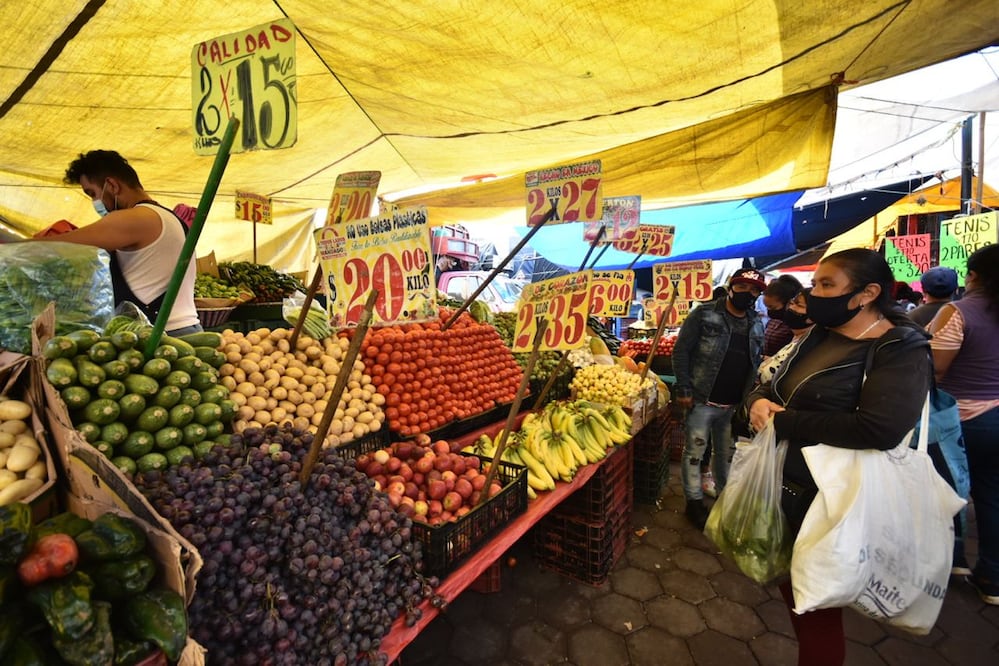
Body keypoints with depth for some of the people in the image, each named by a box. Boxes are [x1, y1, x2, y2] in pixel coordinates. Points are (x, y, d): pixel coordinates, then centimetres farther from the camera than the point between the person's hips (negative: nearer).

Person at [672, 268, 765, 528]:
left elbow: (756, 364, 15)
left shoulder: (757, 326, 10)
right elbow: (681, 351, -9)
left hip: (734, 405, 5)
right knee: (694, 452, 5)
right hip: (702, 400, -5)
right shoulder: (704, 315, -7)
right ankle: (695, 502, 20)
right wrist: (684, 389, -14)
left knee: (725, 453, 19)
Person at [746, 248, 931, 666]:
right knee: (791, 589, 23)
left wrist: (785, 422, -23)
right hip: (782, 487, 7)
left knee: (817, 607, 11)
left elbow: (880, 429, -29)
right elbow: (768, 385, 13)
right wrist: (758, 402, -10)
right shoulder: (816, 337, 8)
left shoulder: (901, 350, -15)